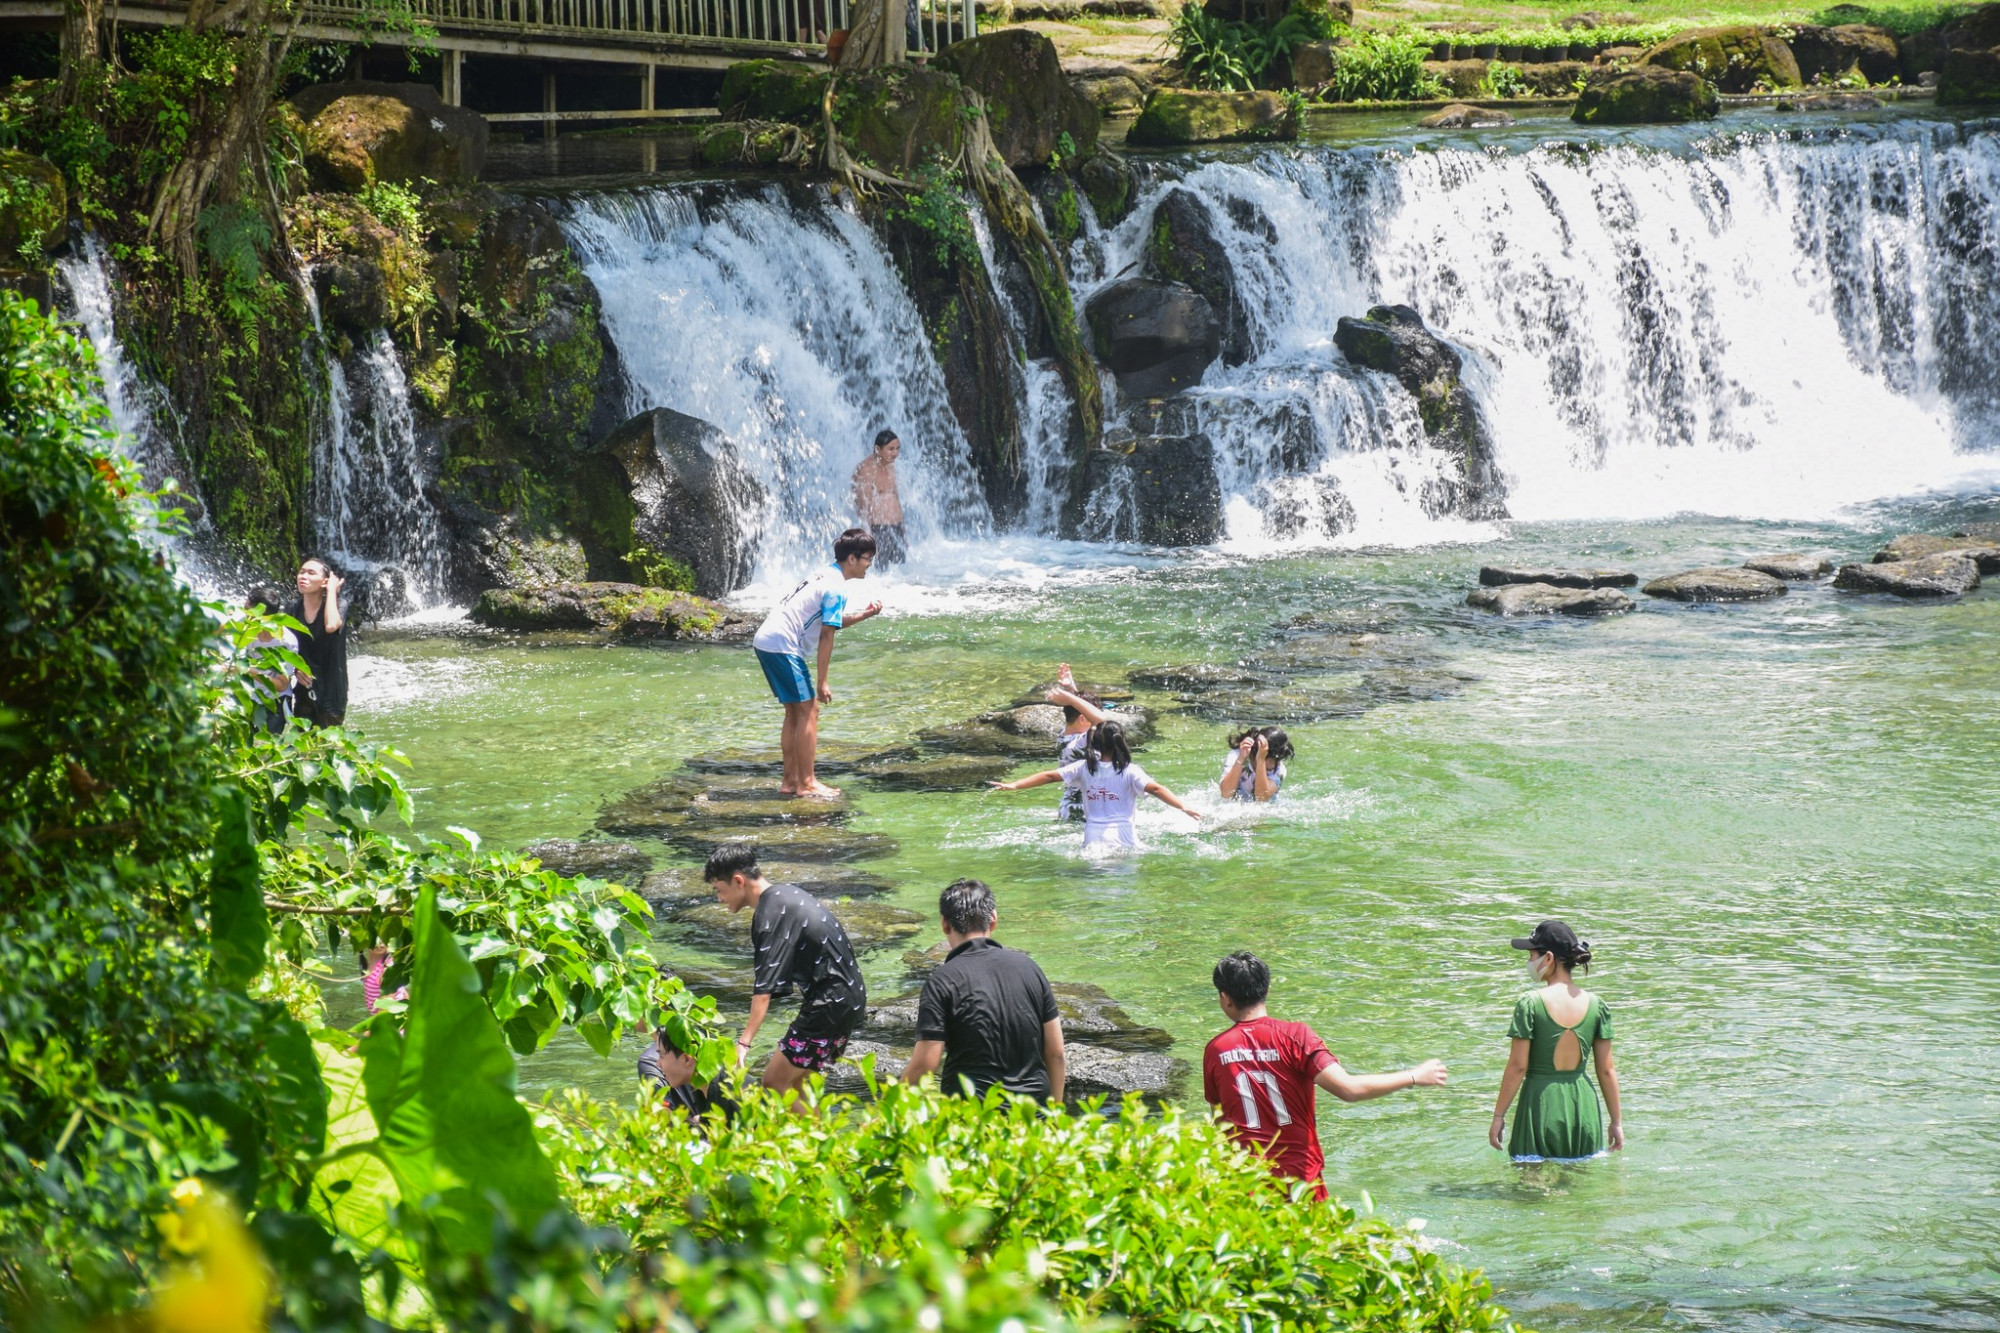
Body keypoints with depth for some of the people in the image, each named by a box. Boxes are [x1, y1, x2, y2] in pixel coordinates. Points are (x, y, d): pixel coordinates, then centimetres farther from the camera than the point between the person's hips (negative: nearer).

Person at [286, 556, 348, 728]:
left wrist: (331, 591, -21)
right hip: (304, 686, 4)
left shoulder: (335, 605, -10)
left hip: (330, 688, -4)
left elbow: (331, 626, -34)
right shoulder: (293, 608, 1)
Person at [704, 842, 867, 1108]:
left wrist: (744, 1043, -33)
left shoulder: (770, 916, -18)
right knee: (793, 1081, 16)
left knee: (775, 1082, -8)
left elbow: (764, 989, -27)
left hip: (830, 1004, -10)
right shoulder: (787, 894, 12)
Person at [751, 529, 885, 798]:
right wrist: (822, 683, -11)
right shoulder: (836, 588, -12)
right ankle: (807, 784, -5)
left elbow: (829, 622, 25)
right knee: (809, 710, -5)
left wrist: (863, 615, 14)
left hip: (765, 642, 10)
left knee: (795, 711, 15)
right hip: (783, 646, -10)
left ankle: (790, 780, 18)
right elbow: (826, 637, -14)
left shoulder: (826, 576, 18)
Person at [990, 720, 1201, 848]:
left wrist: (1014, 785, 13)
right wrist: (1183, 807, -12)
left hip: (1093, 840, 2)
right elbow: (1155, 789, -9)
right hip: (1123, 839, -2)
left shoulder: (1084, 768, 9)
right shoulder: (1129, 771, 2)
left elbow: (1049, 776, 9)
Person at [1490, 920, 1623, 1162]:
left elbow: (1517, 1067, -9)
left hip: (1541, 1107, -4)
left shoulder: (1530, 1004, -10)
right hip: (1583, 1111, 4)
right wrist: (1617, 1121, 14)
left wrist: (1498, 1116, -1)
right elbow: (1607, 1069, 6)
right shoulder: (1596, 1005, 2)